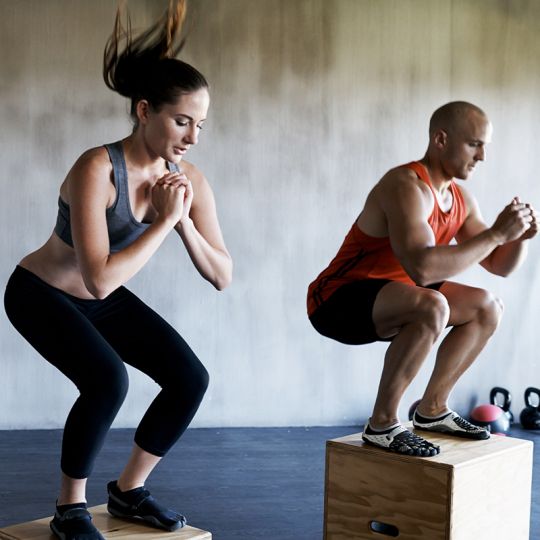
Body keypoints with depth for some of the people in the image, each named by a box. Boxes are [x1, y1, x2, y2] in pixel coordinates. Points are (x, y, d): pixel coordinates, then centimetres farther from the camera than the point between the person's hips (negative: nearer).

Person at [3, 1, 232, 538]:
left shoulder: (189, 178, -14)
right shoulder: (97, 169, -33)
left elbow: (222, 277, -11)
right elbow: (100, 278, -39)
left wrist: (185, 222, -26)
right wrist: (163, 220, -33)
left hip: (104, 299, 6)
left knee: (190, 378, -6)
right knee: (107, 380, -29)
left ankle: (129, 489, 14)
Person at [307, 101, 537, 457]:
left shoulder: (461, 199, 4)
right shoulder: (406, 187, -25)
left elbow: (500, 266, 12)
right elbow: (423, 268, -40)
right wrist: (496, 233, -33)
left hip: (382, 301, 10)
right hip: (337, 301, -10)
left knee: (487, 307, 11)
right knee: (431, 306, -36)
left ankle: (433, 408, 17)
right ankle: (383, 423, -21)